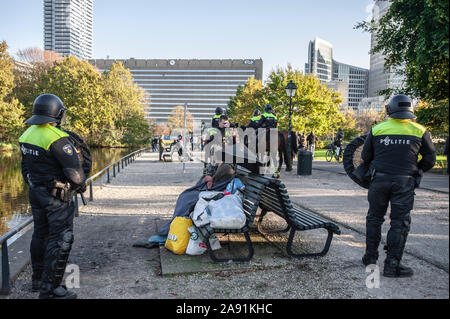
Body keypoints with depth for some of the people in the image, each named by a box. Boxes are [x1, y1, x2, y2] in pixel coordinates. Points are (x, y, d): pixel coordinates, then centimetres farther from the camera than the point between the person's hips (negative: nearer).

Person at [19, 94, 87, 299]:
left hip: (35, 193, 9)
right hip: (57, 197, -9)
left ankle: (38, 279, 35)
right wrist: (81, 184, -3)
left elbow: (26, 167, 14)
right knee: (61, 239, -2)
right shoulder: (57, 138, -22)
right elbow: (74, 170, -22)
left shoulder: (27, 134, 5)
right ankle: (50, 288, 2)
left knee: (40, 235, 20)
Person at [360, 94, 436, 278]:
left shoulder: (377, 129, 3)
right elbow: (430, 159, 7)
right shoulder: (420, 131, 2)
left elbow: (365, 156, 8)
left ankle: (370, 257, 23)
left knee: (374, 218, 14)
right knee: (399, 223, 4)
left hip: (379, 180, 1)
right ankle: (392, 265, 6)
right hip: (404, 183, -1)